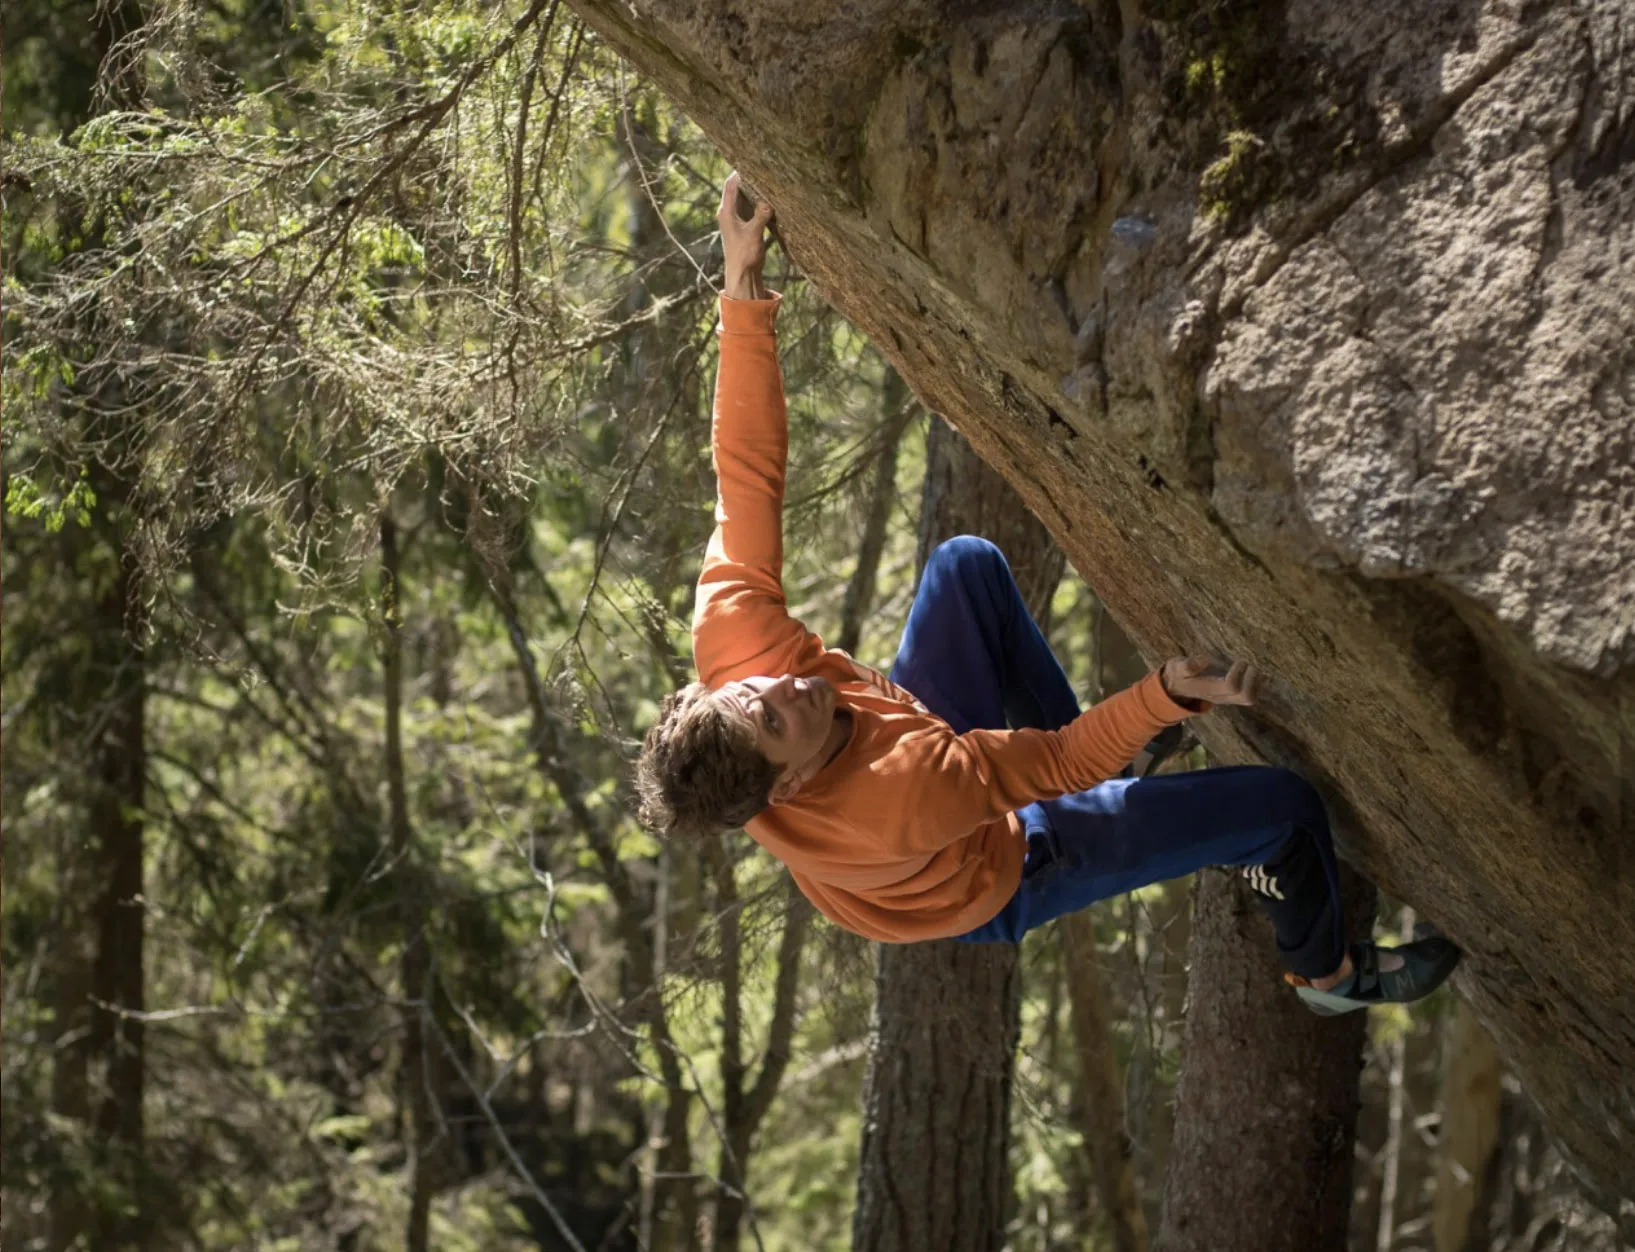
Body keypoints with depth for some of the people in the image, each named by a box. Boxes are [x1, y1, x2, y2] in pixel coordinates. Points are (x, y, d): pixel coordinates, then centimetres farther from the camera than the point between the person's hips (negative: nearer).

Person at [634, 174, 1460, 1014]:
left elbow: (746, 475, -30)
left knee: (967, 562, 1)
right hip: (1006, 877, -6)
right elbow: (1061, 764, -33)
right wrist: (1172, 693, -42)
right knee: (1283, 806, -6)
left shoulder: (729, 656, -35)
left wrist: (743, 289, -33)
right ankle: (1328, 970, 28)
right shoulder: (897, 808, -49)